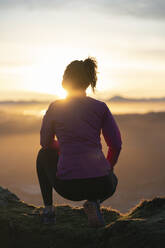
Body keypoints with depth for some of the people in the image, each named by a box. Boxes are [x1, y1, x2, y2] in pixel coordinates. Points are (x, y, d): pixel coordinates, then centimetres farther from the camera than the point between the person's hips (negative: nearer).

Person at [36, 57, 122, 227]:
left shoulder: (54, 107, 5)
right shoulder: (101, 107, 4)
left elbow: (46, 142, 17)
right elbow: (116, 144, 8)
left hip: (68, 187, 0)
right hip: (99, 185, 0)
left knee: (44, 154, 32)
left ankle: (48, 209, 24)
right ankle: (93, 202, 4)